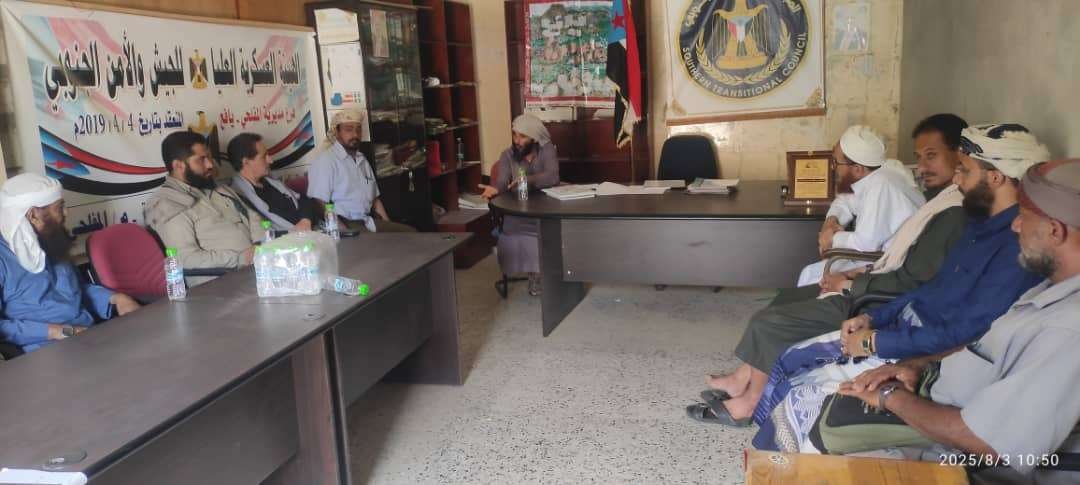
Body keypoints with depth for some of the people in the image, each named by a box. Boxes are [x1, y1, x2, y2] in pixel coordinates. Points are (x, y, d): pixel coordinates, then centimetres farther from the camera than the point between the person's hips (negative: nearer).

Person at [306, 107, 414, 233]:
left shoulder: (363, 161, 21)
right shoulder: (325, 160, -5)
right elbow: (320, 205, -13)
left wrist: (389, 226, 10)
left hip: (367, 221, 8)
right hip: (342, 223, -8)